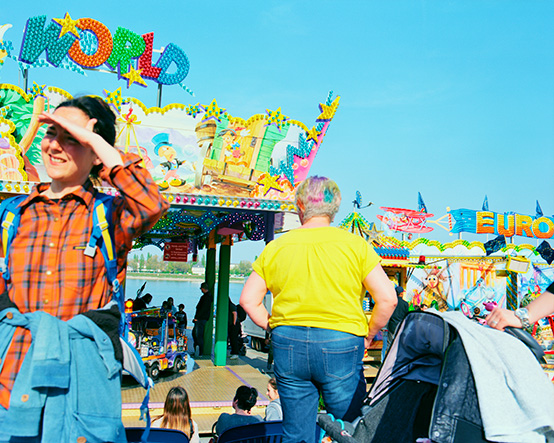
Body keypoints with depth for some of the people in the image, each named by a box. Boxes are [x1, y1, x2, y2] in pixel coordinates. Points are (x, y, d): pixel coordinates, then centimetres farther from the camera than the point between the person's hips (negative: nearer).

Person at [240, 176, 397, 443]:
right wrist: (368, 336, 7)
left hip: (287, 345, 3)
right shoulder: (355, 245, -3)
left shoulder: (275, 247, 3)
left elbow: (248, 300, 6)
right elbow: (387, 299, -6)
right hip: (340, 345, -2)